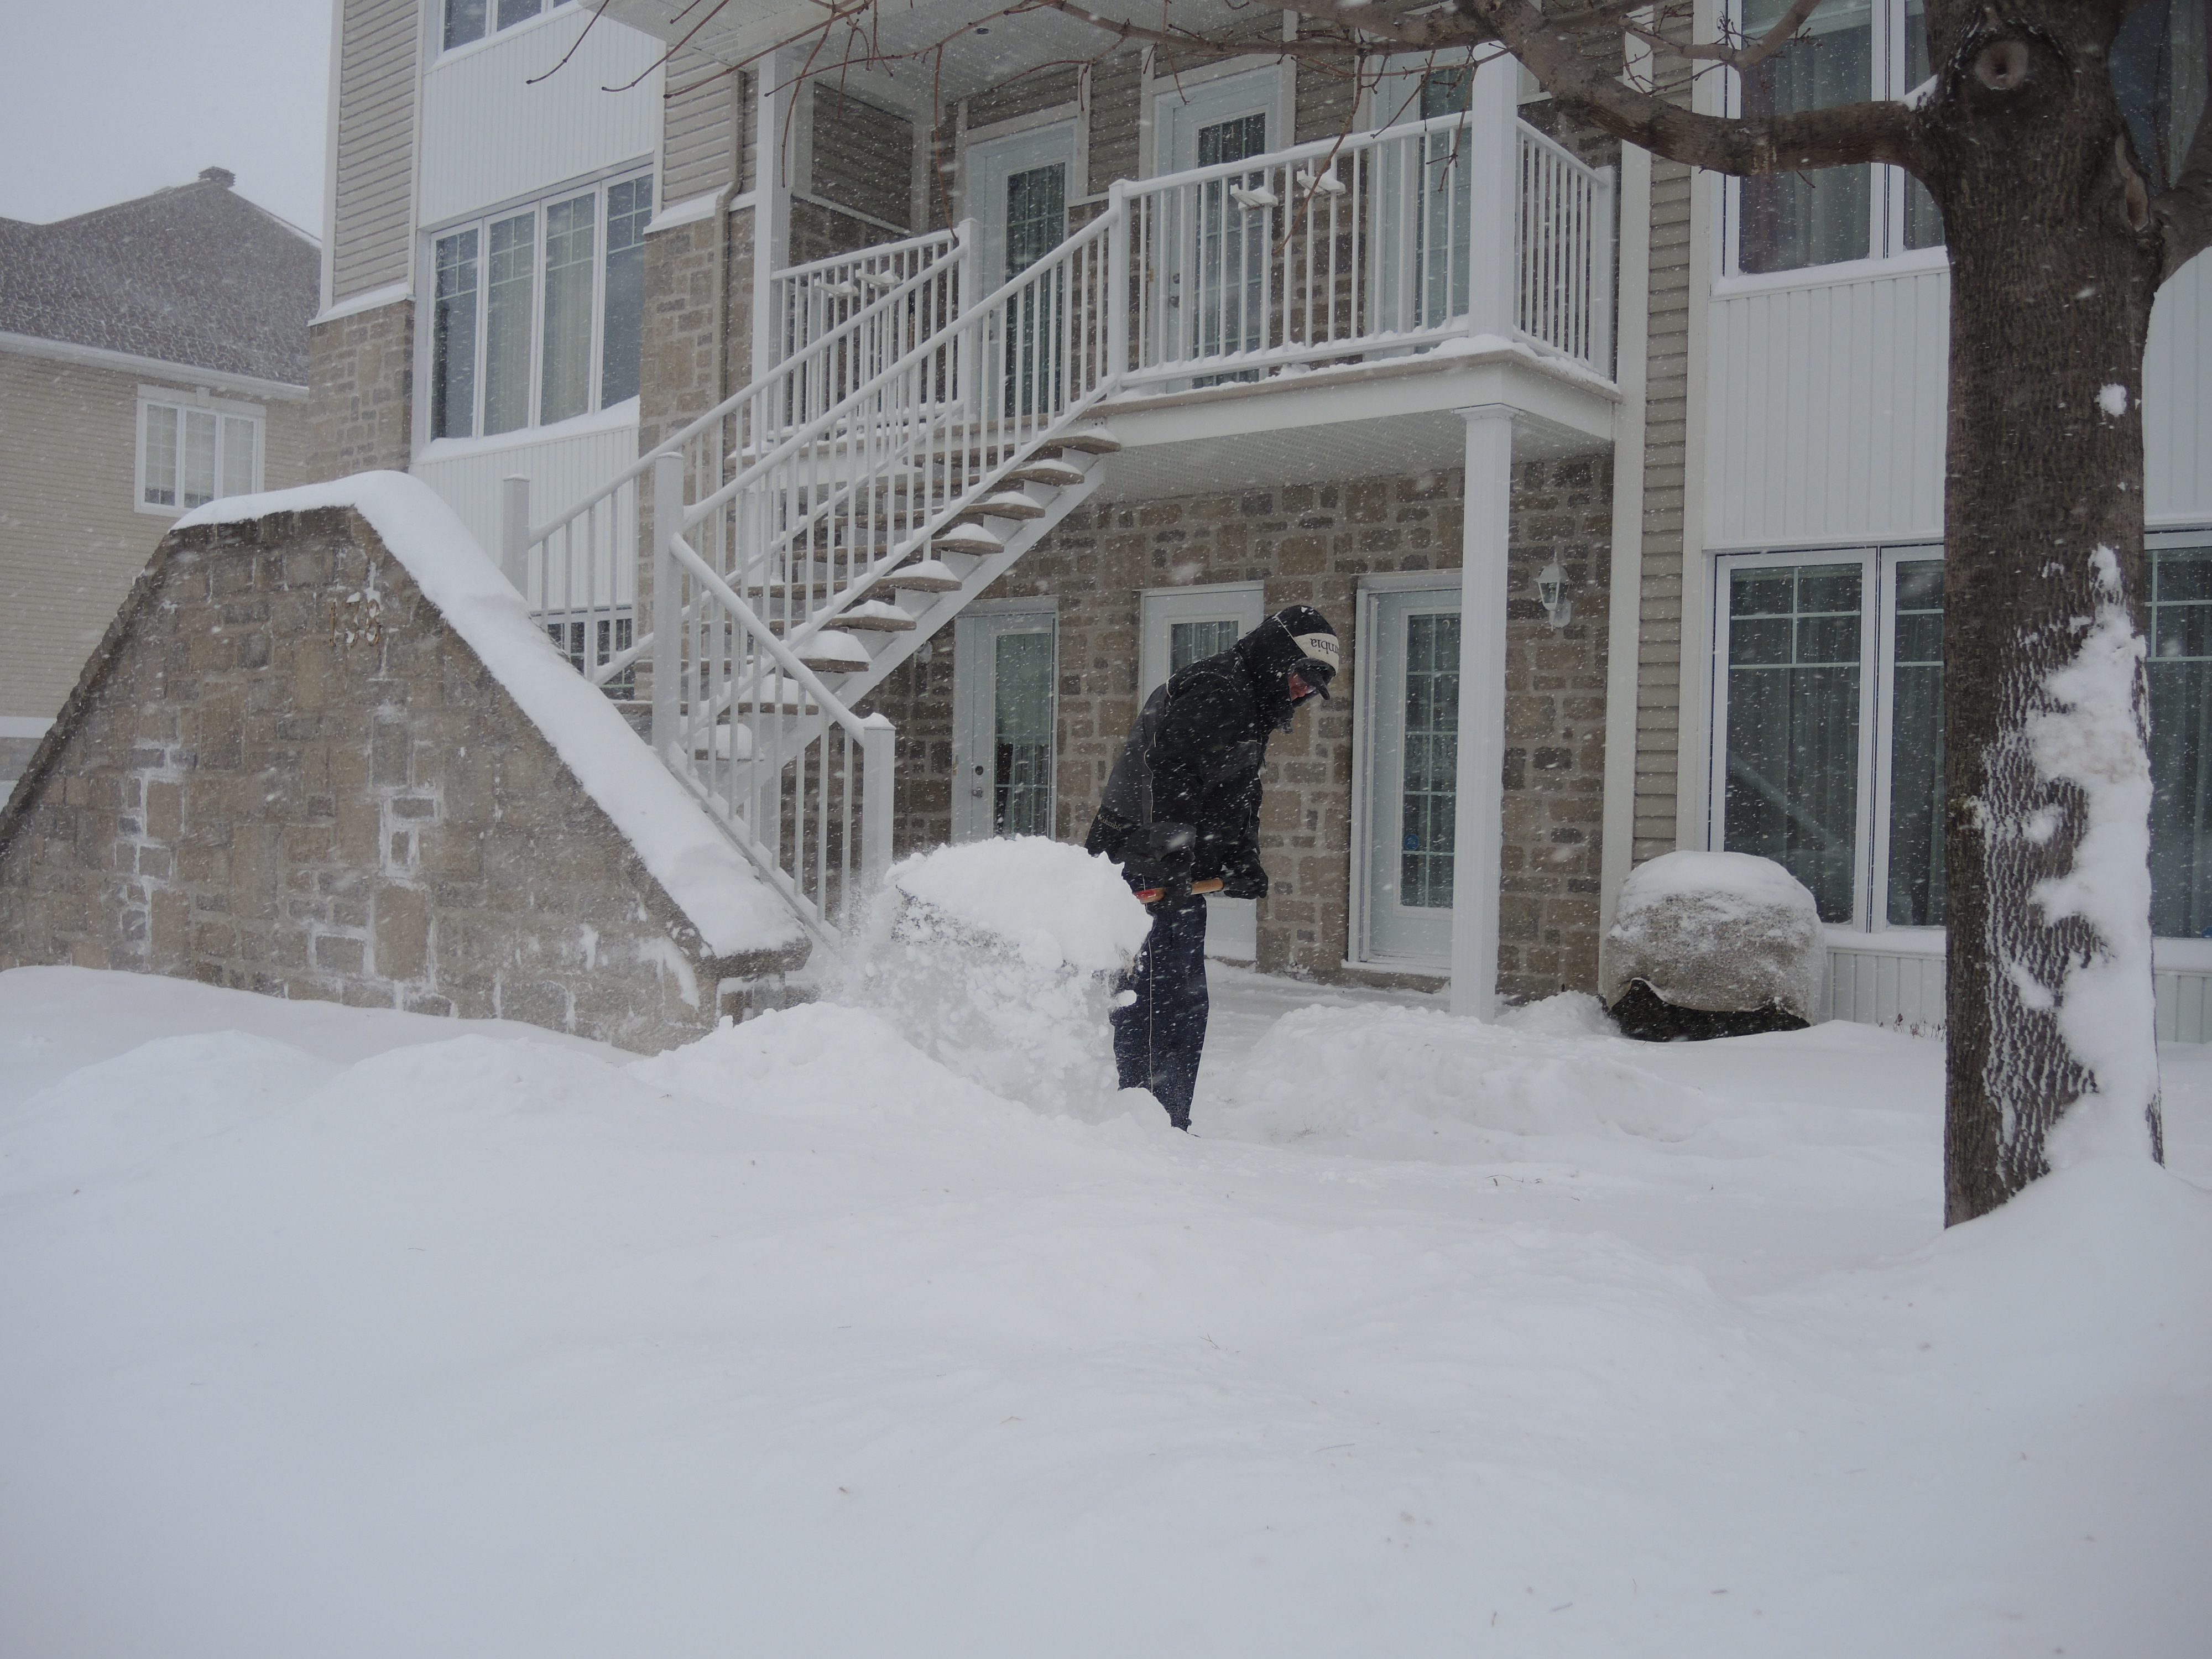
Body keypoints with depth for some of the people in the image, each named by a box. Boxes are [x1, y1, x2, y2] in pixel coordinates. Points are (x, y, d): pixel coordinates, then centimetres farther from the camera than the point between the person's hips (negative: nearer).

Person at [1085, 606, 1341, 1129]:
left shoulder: (1249, 710, 22)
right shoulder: (1216, 692, -13)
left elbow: (1240, 802, 23)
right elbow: (1169, 773, -26)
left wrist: (1242, 862, 7)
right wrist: (1170, 862, -31)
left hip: (1174, 877, 11)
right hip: (1144, 869, -11)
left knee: (1184, 1005, 15)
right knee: (1165, 1001, -11)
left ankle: (1167, 1126, 25)